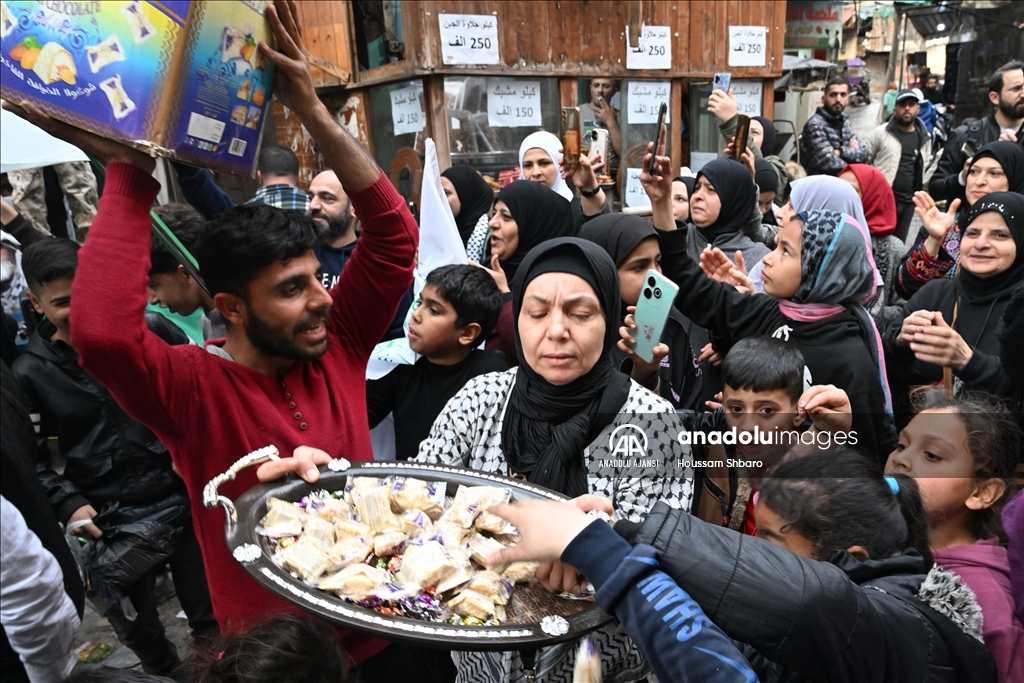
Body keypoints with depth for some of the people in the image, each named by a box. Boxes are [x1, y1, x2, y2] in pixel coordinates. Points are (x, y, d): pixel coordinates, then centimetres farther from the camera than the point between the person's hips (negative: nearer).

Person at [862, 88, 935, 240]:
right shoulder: (880, 133, -5)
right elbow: (862, 159, -4)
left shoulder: (925, 138, 10)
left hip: (908, 202, 5)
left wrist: (919, 188, 14)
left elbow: (927, 166, 22)